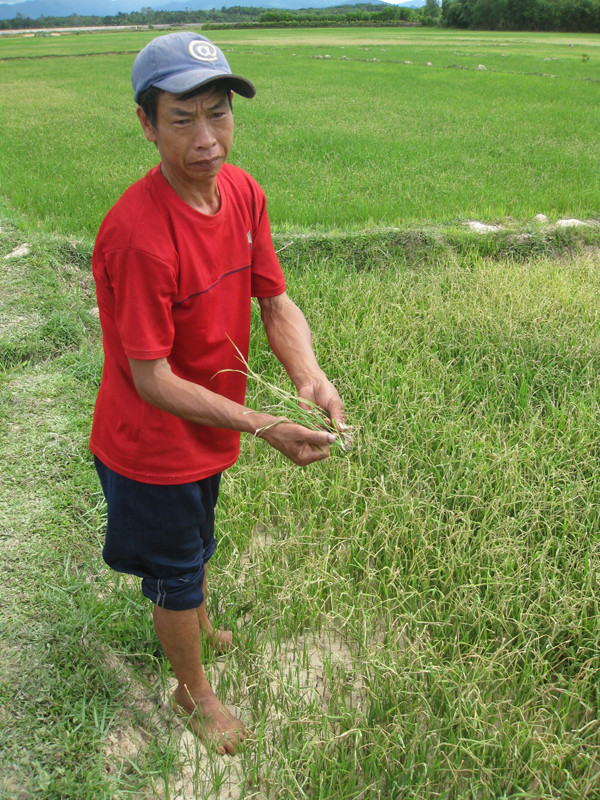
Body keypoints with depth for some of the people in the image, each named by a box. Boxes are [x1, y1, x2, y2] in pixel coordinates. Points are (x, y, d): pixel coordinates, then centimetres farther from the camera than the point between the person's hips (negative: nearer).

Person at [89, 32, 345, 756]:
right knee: (178, 570, 17)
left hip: (208, 430, 7)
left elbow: (275, 301, -5)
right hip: (153, 447, -7)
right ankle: (194, 695, 44)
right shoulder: (137, 234, -33)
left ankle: (193, 625, 63)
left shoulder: (242, 192, -9)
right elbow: (152, 380, -28)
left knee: (194, 545, 32)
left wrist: (307, 374, -24)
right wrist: (263, 427, -30)